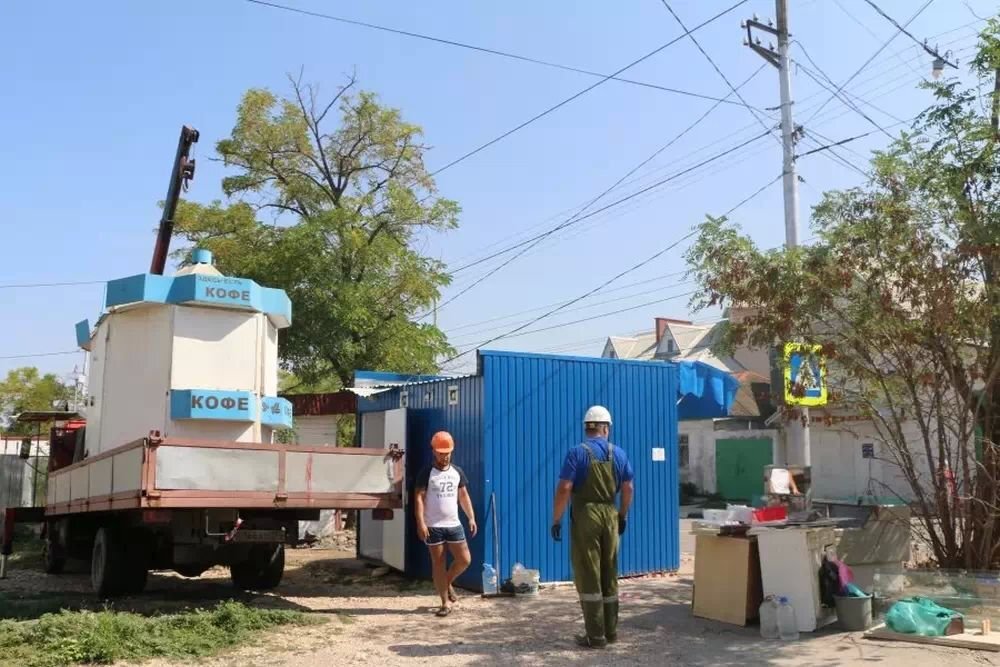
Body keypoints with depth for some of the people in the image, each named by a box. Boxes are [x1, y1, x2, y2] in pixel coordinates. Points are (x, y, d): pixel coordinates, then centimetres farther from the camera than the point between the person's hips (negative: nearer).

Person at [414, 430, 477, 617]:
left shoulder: (457, 472, 8)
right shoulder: (427, 473, -5)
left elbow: (464, 496, 13)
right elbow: (419, 498, -9)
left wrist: (471, 518, 5)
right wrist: (420, 523, -18)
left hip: (454, 524, 4)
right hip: (433, 526, -4)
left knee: (464, 560, 0)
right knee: (438, 563, 2)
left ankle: (448, 582, 28)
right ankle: (445, 602, 11)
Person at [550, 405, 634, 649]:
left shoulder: (577, 452, -7)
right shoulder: (619, 453, 5)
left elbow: (564, 488, -14)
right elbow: (629, 488, 7)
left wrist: (556, 519, -7)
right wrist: (623, 515, 19)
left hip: (585, 516, -4)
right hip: (610, 515, 4)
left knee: (588, 576, 0)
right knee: (609, 576, 13)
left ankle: (596, 635, 1)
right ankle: (611, 631, 20)